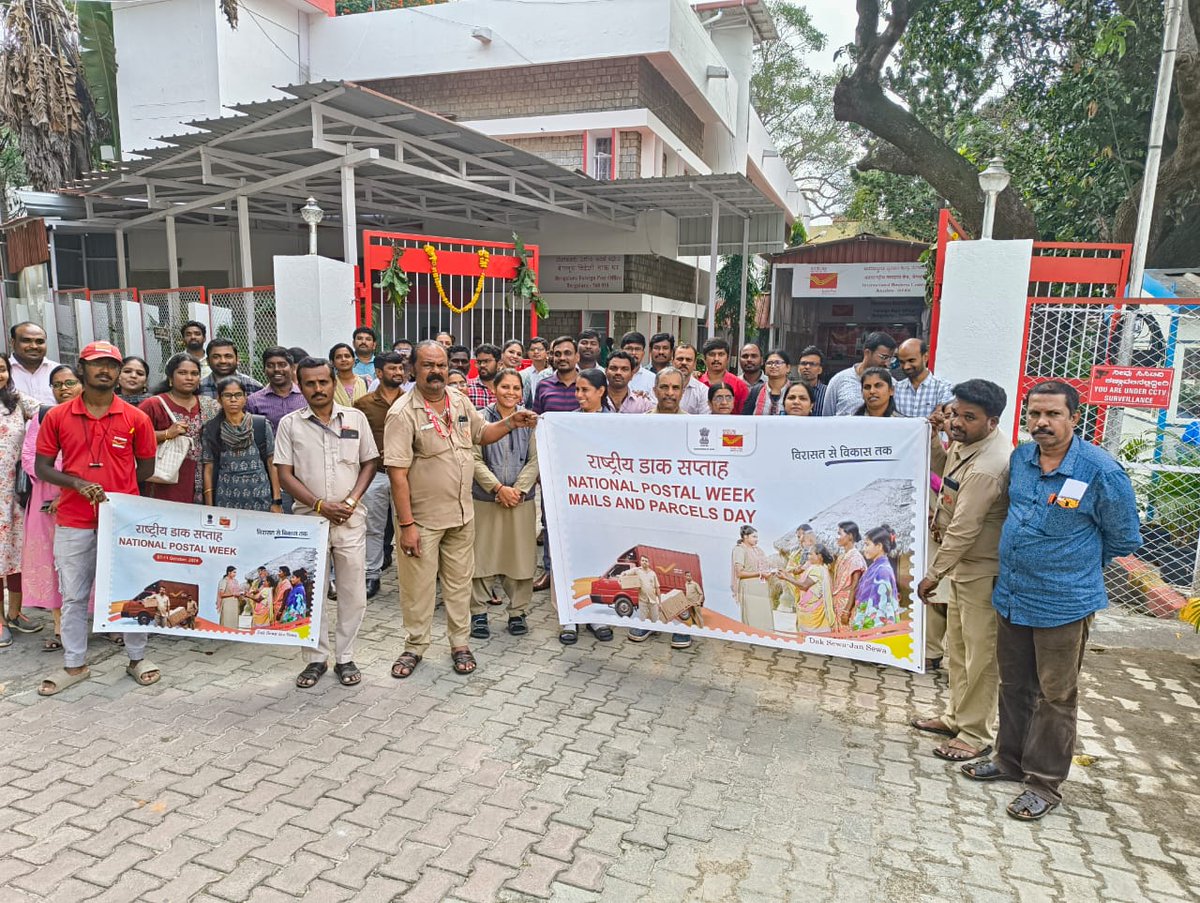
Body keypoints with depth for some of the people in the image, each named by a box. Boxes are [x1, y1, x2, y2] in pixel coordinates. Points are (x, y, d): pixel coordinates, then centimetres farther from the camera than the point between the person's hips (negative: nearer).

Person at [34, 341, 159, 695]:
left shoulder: (136, 418, -1)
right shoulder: (56, 416, 1)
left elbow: (146, 468, 7)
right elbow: (41, 467, 2)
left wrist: (113, 487, -1)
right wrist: (78, 483, -14)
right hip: (73, 522, 1)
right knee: (74, 596, 11)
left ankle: (137, 657, 23)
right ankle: (74, 664, 26)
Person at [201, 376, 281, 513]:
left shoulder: (261, 424, 1)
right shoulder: (210, 430, 4)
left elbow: (272, 463, 1)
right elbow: (209, 470, 5)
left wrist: (277, 501, -4)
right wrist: (209, 507, 0)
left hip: (260, 500, -1)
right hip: (225, 501, 1)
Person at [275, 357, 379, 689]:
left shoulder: (356, 418, 2)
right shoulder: (289, 423, 0)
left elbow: (369, 463, 7)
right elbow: (284, 474, -2)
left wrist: (352, 501, -8)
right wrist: (320, 505, -12)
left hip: (351, 519, 0)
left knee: (353, 593, 5)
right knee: (310, 593, 7)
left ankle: (345, 658, 19)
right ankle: (316, 659, 22)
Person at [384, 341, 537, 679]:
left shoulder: (461, 402, 3)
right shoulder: (403, 412, -16)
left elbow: (481, 434, 21)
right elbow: (397, 473, -18)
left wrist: (510, 423, 1)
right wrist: (406, 524, -20)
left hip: (462, 514, 6)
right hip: (423, 518, -5)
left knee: (459, 582, 16)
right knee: (417, 586, 9)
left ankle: (460, 643, 31)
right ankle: (415, 646, 28)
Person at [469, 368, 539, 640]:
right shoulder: (479, 419, -1)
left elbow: (534, 460, 1)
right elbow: (475, 460, -4)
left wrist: (518, 490, -11)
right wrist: (499, 488, -13)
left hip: (521, 499, 2)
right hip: (485, 499, -1)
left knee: (520, 555, 5)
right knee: (482, 555, 3)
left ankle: (518, 612, 18)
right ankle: (479, 612, 15)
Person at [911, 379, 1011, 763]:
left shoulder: (986, 468, -28)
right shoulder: (969, 440, 2)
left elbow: (964, 530, -26)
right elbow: (948, 472, 21)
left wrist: (934, 573, -18)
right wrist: (935, 443, 2)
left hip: (982, 570, -10)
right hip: (963, 563, 10)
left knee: (980, 653, 4)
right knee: (957, 646, 20)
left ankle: (976, 734, 18)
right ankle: (956, 717, 35)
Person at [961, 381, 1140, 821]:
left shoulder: (1101, 470, -16)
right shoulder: (1020, 458, 0)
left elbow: (1124, 539, -3)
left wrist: (1074, 563, 7)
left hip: (1063, 604, -5)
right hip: (1010, 597, 6)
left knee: (1055, 697, 9)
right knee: (1014, 686, 19)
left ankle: (1045, 782, 22)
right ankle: (1010, 759, 36)